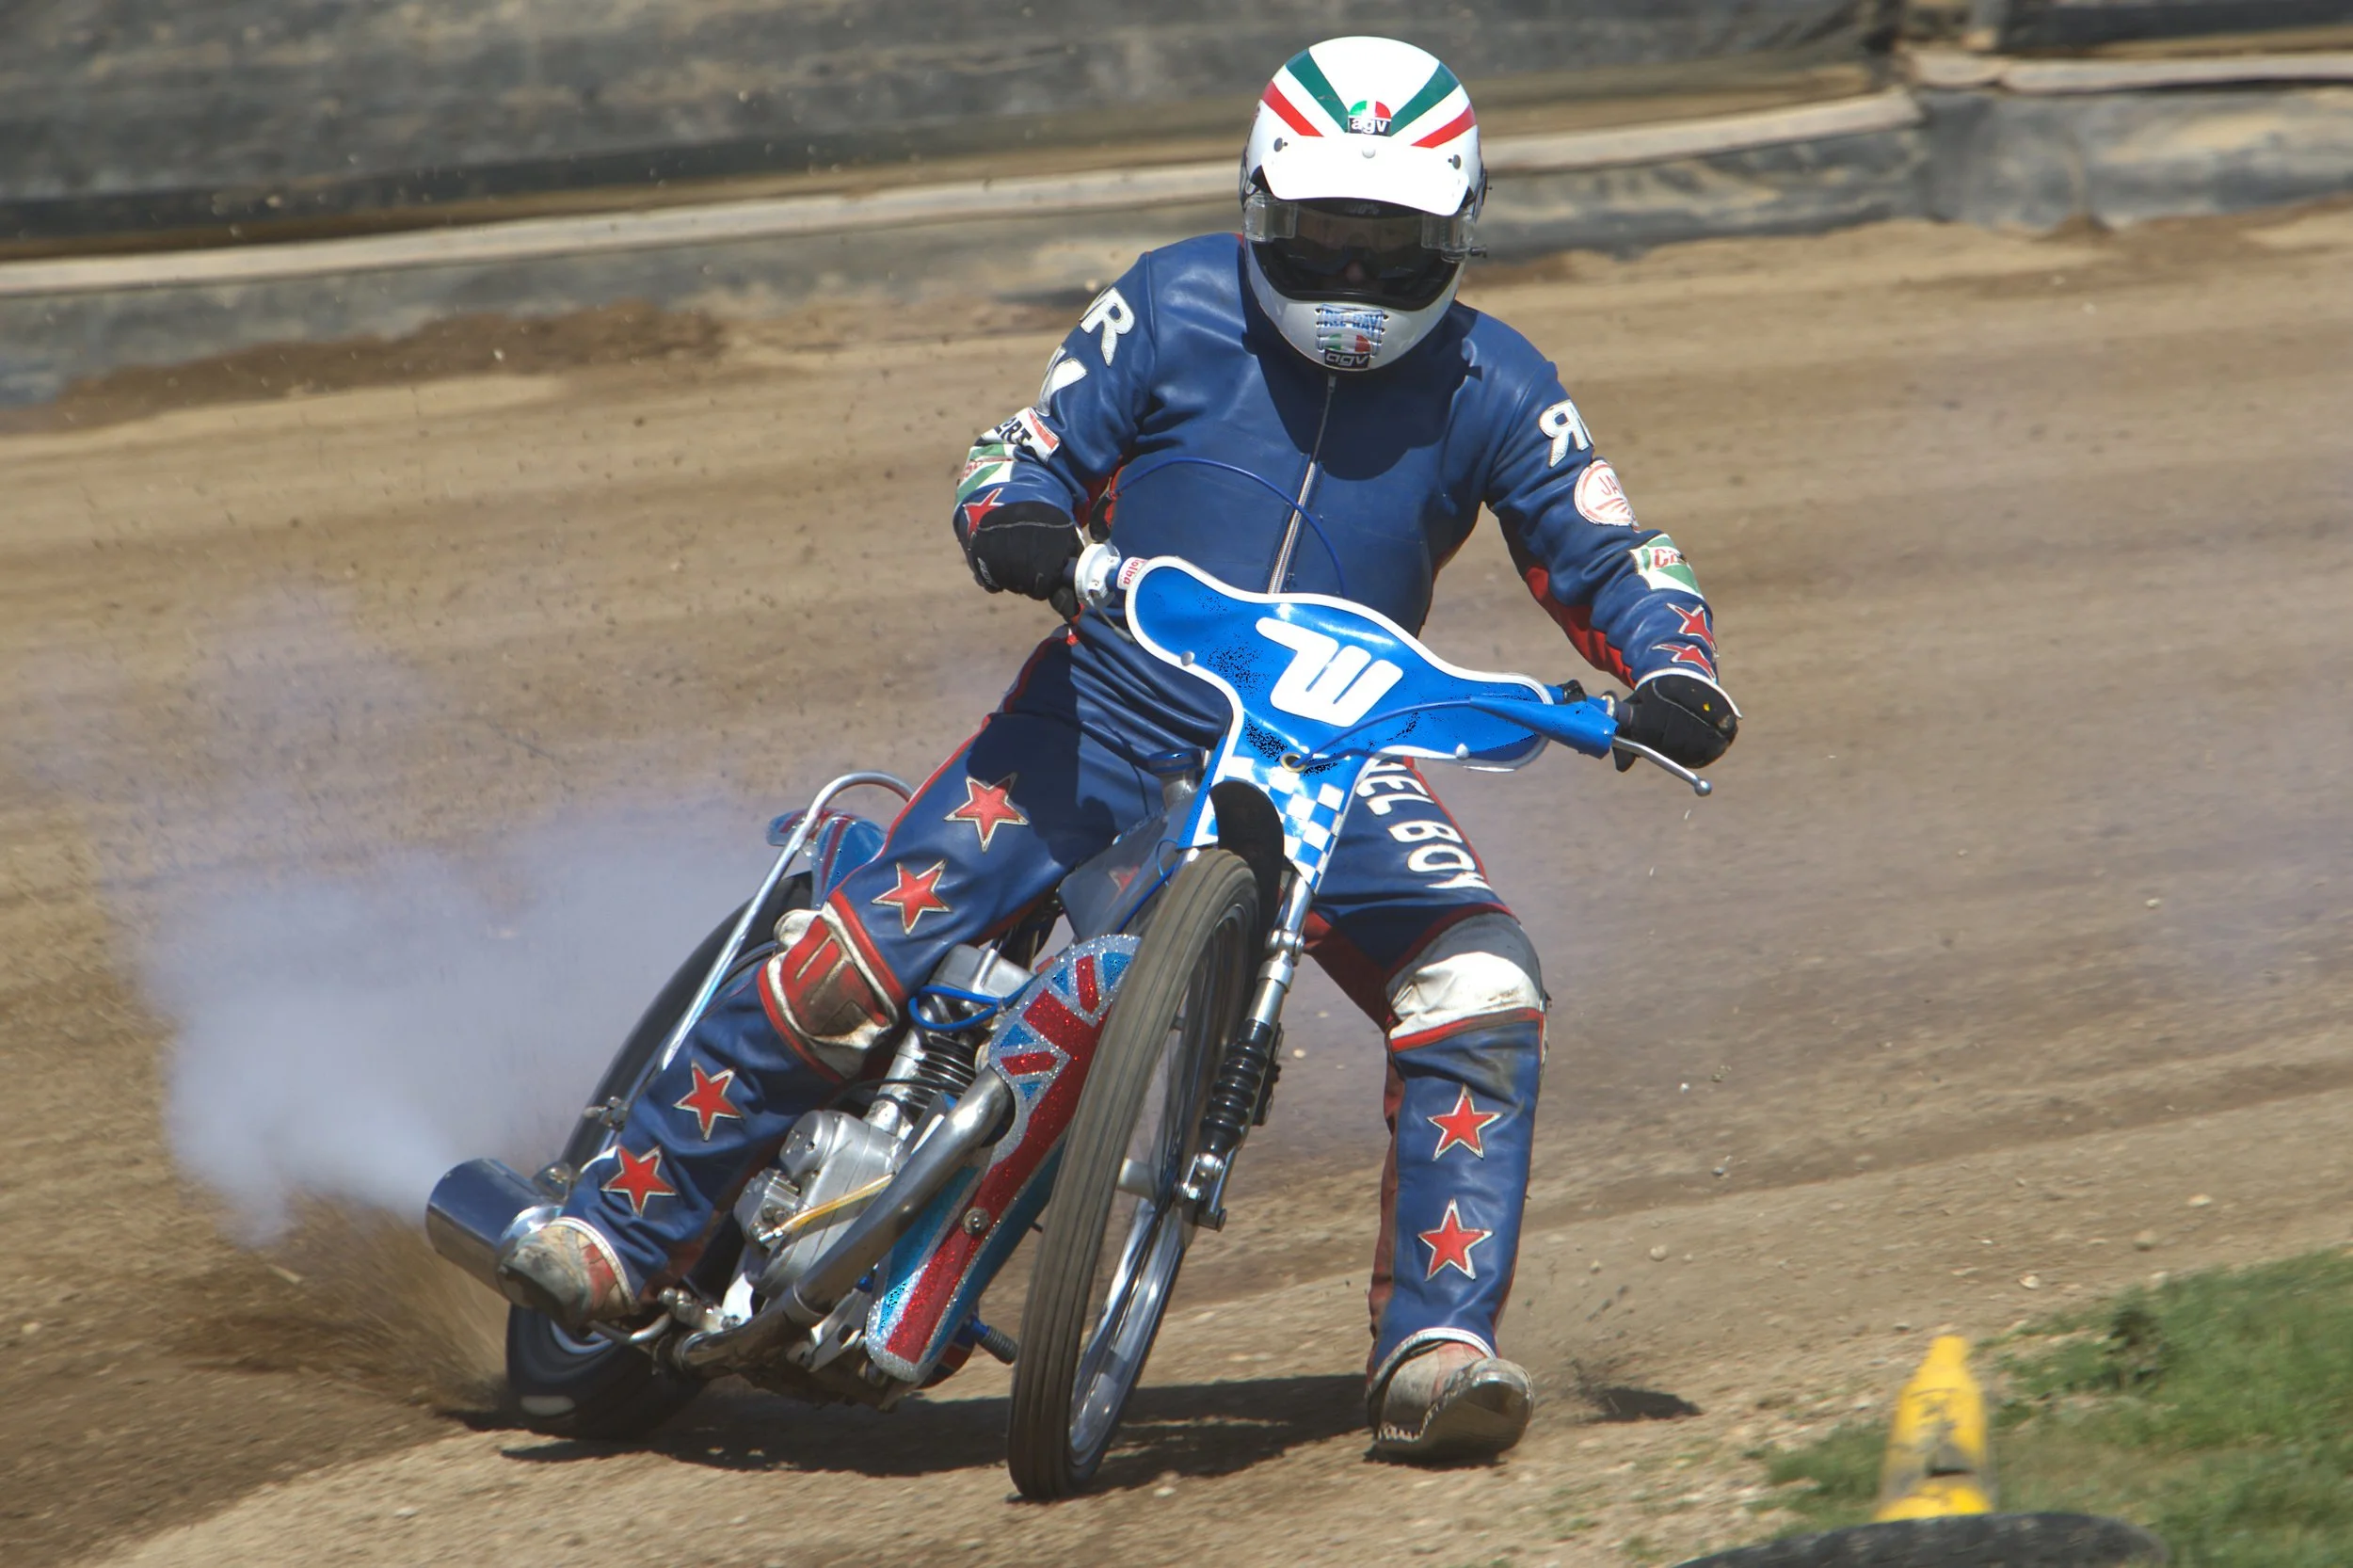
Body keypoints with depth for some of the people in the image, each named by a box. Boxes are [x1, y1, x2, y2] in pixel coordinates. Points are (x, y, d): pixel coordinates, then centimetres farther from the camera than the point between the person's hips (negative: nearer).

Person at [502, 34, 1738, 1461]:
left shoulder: (1490, 386, 3)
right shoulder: (1173, 308, 0)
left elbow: (1607, 555, 3)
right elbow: (1033, 450, 4)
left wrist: (1677, 676, -18)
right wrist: (1016, 519, -20)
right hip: (1112, 710, -2)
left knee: (1481, 998, -22)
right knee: (859, 955, -18)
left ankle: (1436, 1347, -18)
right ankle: (624, 1226, -4)